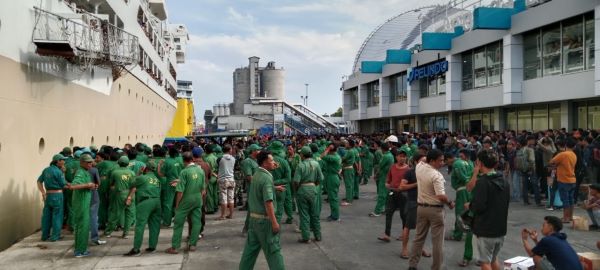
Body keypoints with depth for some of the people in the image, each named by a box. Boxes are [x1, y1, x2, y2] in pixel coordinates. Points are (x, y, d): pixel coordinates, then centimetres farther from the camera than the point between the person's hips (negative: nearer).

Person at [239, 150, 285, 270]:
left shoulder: (256, 174, 7)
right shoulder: (267, 178, -19)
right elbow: (268, 202, -25)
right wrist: (274, 222, -23)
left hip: (253, 217, 8)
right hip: (264, 219, -8)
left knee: (251, 248, 15)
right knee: (273, 250, 1)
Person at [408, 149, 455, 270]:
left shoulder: (419, 167, -2)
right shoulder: (437, 175, -23)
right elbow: (441, 196, -26)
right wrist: (450, 203, -11)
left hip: (421, 207, 7)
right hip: (435, 209, -7)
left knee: (419, 237, 16)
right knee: (437, 241, 4)